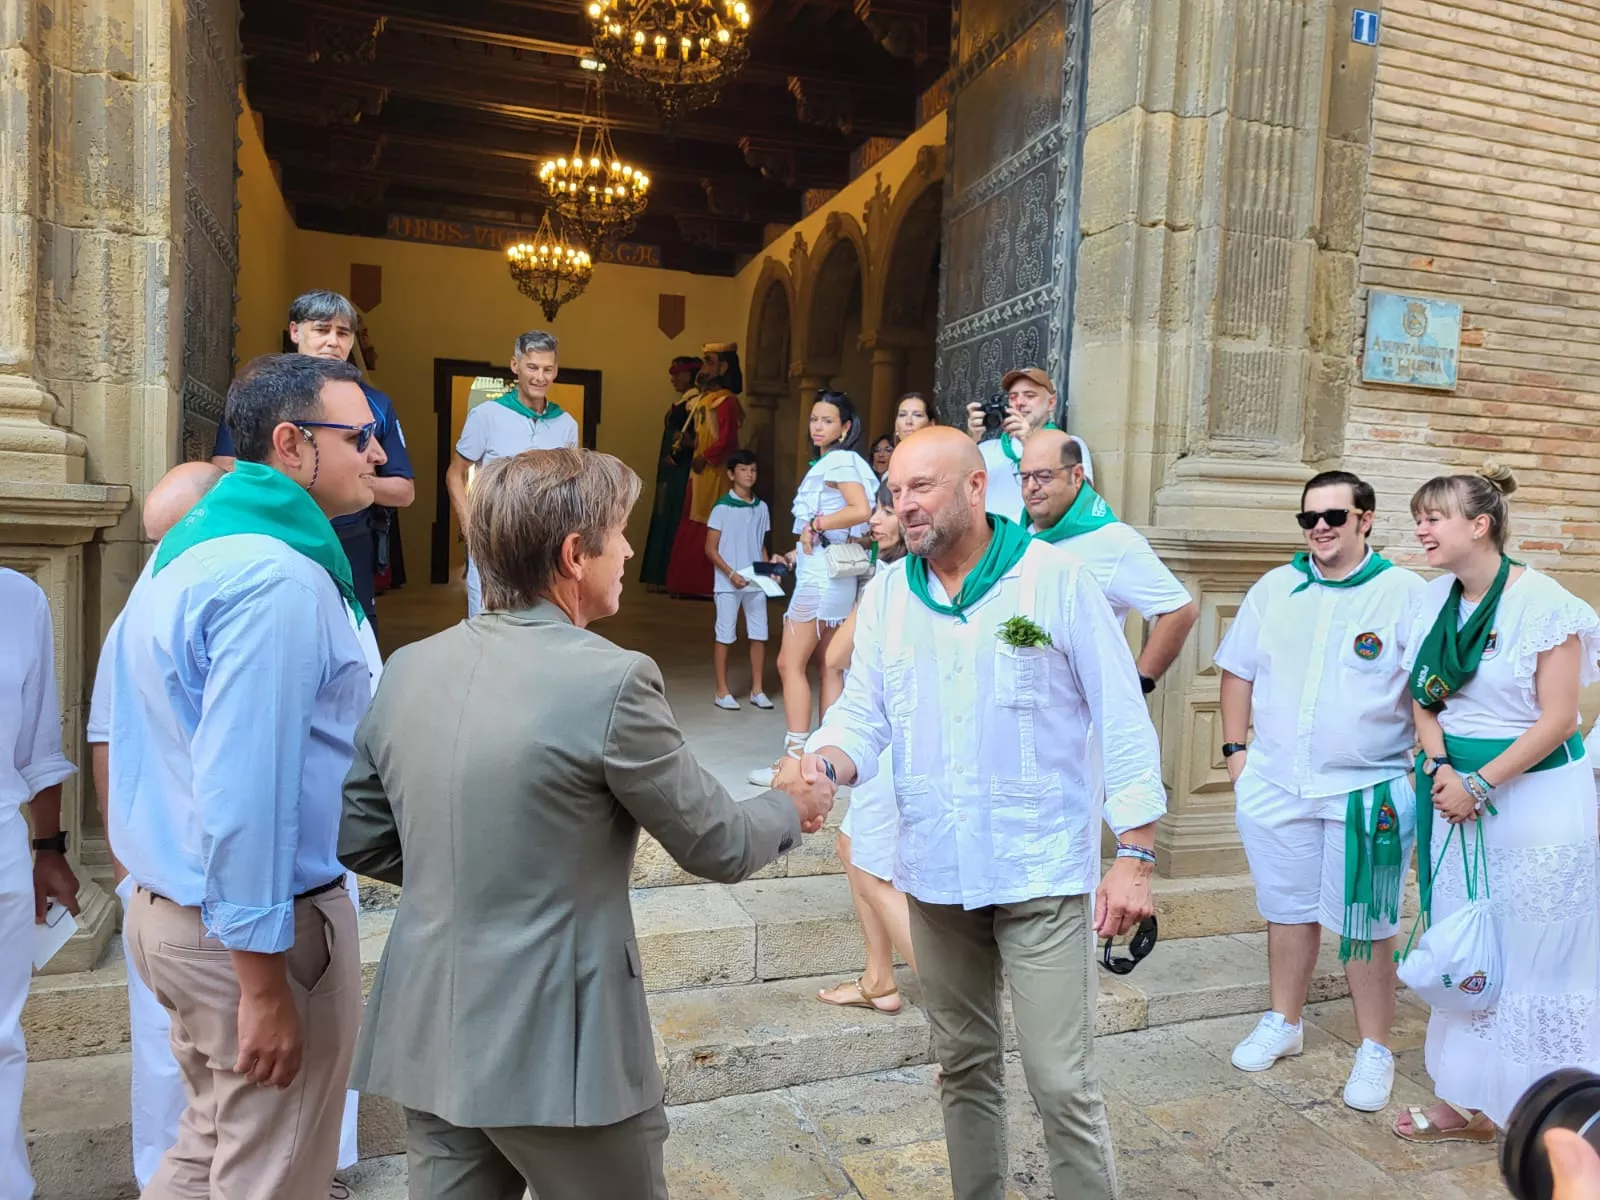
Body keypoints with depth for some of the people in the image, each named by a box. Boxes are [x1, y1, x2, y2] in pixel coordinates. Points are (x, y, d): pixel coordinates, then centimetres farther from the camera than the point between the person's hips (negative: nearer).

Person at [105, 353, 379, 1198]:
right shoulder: (279, 579, -23)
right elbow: (246, 794, -26)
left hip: (168, 903, 9)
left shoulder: (189, 550, 9)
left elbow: (121, 724, 16)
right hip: (258, 923, -9)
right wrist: (264, 988, -21)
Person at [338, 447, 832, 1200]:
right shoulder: (611, 680, -19)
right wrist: (791, 811, 11)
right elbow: (718, 848, -9)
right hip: (555, 1046, -5)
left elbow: (357, 840, 8)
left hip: (429, 1036, 6)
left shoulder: (407, 667, 0)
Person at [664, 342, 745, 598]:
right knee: (693, 528, 11)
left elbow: (727, 440, -19)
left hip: (716, 474, -9)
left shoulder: (726, 401, -11)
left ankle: (709, 586, -1)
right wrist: (688, 438, 2)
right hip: (700, 472, 9)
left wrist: (705, 458, -13)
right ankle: (692, 584, 17)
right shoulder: (702, 399, 16)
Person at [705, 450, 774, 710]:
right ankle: (722, 692, 12)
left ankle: (758, 690, 17)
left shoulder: (761, 507, 7)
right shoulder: (722, 507, -6)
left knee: (759, 635, 6)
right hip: (728, 584, -4)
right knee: (725, 635, 3)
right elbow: (711, 549, -6)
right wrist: (731, 574, -16)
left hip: (756, 583, 4)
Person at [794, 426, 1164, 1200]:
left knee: (1061, 1082, 0)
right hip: (934, 873, 4)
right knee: (965, 1066, 20)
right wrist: (828, 759, -22)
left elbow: (1123, 723, -8)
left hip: (1042, 873, -4)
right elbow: (863, 711, 1)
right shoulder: (885, 593, 3)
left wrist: (1134, 855, -11)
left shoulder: (1056, 578, -9)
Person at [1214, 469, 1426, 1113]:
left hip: (1367, 792, -3)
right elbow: (1238, 670, 11)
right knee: (1287, 909, 17)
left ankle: (1375, 1049, 24)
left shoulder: (1406, 593, -6)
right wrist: (1235, 749, 6)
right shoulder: (1275, 588, 6)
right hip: (1275, 786, 4)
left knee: (1365, 924, 6)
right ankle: (1283, 1022, 35)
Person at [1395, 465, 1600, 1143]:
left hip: (1534, 797, -6)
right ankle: (1471, 1103, 26)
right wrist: (1441, 769, -6)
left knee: (1535, 953, 3)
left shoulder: (1543, 603, -13)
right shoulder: (1435, 600, 4)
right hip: (1458, 789, 6)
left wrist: (1480, 785, -16)